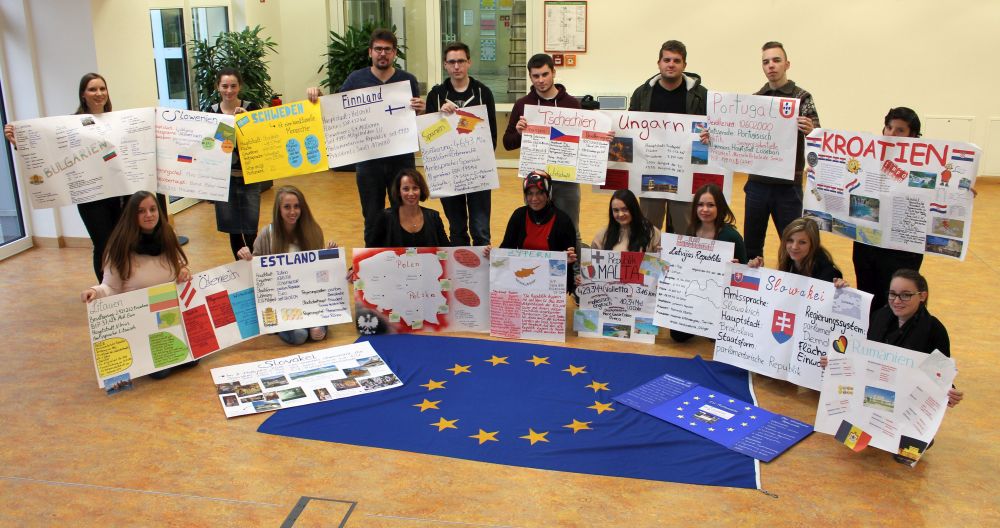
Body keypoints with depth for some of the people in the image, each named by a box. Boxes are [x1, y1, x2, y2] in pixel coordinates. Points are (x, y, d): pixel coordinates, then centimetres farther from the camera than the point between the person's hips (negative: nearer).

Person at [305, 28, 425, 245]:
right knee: (372, 220, 10)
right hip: (368, 160, 0)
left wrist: (420, 111, -21)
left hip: (401, 159, 0)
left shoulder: (408, 80, 1)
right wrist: (317, 94, -12)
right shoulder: (356, 79, 2)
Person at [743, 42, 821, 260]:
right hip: (757, 184, 3)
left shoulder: (801, 98, -1)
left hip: (788, 185, -3)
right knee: (751, 248, 10)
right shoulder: (754, 99, 8)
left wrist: (811, 131, -32)